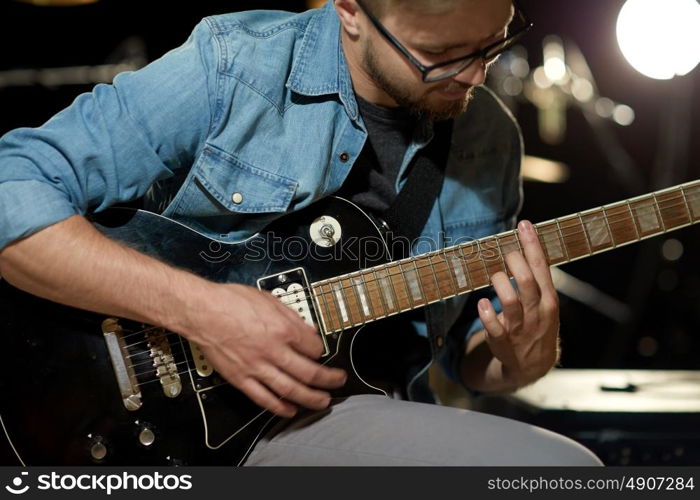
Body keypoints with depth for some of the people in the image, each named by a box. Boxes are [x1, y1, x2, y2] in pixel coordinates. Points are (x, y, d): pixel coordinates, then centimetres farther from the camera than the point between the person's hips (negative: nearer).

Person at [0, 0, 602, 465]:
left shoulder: (491, 137, 6)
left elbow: (468, 350, 14)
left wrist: (522, 360, -10)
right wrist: (198, 307, -25)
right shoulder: (231, 69, -11)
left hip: (380, 414, 6)